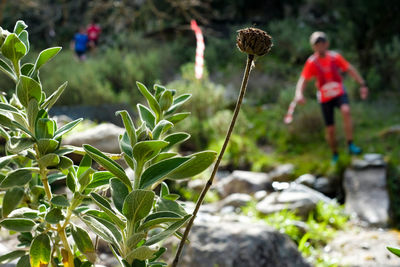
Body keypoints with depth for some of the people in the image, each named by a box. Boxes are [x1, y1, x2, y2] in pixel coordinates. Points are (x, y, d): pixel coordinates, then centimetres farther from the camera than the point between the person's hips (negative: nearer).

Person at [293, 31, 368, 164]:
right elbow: (303, 80, -15)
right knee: (330, 129, 2)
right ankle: (335, 155, 27)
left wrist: (362, 84, -5)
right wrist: (299, 93, -35)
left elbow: (350, 70, 1)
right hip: (325, 98, 0)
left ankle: (350, 145, -26)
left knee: (346, 111, -32)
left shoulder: (335, 57, -6)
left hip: (339, 93, 0)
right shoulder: (311, 62, -11)